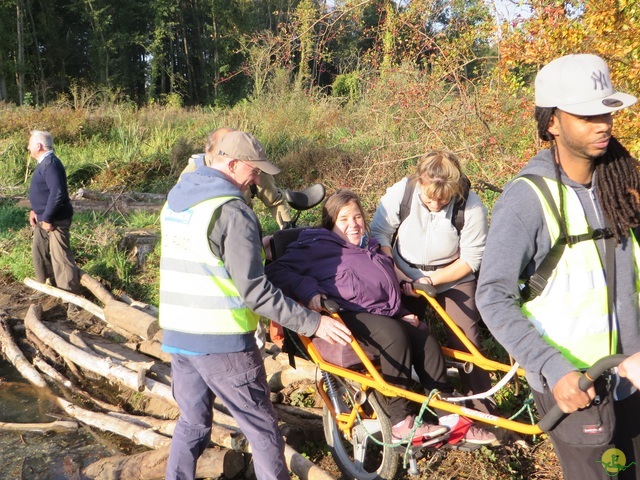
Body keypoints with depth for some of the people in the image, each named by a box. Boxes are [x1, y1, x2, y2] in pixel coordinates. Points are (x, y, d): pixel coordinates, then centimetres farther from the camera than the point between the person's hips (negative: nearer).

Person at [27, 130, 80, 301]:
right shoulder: (44, 162, 12)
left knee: (60, 257, -5)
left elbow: (57, 193, -30)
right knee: (38, 252, 21)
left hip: (55, 220, -11)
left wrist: (47, 218, -24)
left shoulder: (50, 164, -21)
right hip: (43, 218, 11)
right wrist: (34, 210, 11)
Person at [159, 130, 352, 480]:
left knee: (192, 424, 21)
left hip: (176, 334, 8)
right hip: (221, 341, -8)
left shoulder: (174, 202, 9)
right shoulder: (232, 211, -17)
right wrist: (311, 322, -17)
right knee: (262, 429, 7)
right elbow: (253, 291, -22)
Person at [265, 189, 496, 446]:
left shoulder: (372, 248, 30)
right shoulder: (317, 247, 7)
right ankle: (401, 424, -25)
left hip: (385, 313, 7)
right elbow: (277, 270, -5)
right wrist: (308, 290, -21)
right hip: (349, 316, -7)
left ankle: (450, 417, -16)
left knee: (423, 335, -20)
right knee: (394, 335, -32)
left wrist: (402, 313, 19)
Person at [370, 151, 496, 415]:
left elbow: (471, 259, -16)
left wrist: (431, 280, -24)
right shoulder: (400, 192, -19)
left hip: (452, 280, -1)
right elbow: (379, 233, -9)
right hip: (404, 279, 2)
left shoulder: (471, 205, -23)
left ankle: (485, 411, 7)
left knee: (467, 342, -8)